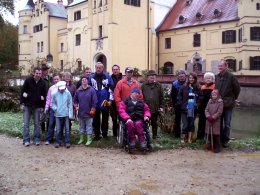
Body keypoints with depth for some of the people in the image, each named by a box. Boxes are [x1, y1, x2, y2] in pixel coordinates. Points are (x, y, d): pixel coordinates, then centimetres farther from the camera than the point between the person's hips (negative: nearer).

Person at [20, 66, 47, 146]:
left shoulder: (42, 83, 1)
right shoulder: (28, 80, -6)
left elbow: (44, 94, 7)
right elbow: (22, 91, -4)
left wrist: (42, 105, 3)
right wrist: (22, 102, -8)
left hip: (37, 106, 2)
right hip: (27, 105, -2)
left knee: (37, 124, 7)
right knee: (26, 124, 2)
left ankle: (36, 140, 16)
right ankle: (26, 140, 10)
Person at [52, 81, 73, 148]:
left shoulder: (68, 93, -3)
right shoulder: (55, 94, -2)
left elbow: (70, 104, -1)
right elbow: (52, 103, 9)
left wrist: (70, 114, -5)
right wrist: (55, 109, -9)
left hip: (66, 114, -1)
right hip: (58, 115, 1)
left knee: (67, 129, 4)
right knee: (58, 130, 7)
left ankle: (67, 142, 13)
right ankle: (58, 142, 19)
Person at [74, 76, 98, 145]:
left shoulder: (91, 90, -7)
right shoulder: (78, 90, 6)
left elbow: (94, 101, -8)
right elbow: (75, 100, 18)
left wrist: (92, 110, -10)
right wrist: (76, 106, 4)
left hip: (88, 113, -4)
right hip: (80, 112, 4)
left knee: (89, 126, 3)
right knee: (81, 126, 15)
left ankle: (89, 139, 12)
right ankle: (81, 139, 27)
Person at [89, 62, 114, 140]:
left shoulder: (107, 77, 0)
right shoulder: (91, 77, 5)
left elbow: (111, 88, 1)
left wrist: (110, 99, -3)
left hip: (105, 102, -1)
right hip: (95, 102, 2)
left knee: (105, 119, 7)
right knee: (96, 120, 7)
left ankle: (105, 134, 18)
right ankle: (97, 135, 15)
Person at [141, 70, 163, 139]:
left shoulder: (158, 85, 4)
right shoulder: (144, 85, 2)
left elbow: (161, 97, 6)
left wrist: (161, 106, 2)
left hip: (155, 108, 1)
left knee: (154, 123, 12)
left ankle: (155, 136, 24)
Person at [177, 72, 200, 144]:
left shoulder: (198, 88, 2)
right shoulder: (184, 87, 0)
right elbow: (179, 97, 2)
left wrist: (197, 105, -3)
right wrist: (181, 105, -6)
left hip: (193, 110, 1)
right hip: (185, 110, -1)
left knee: (191, 124, 10)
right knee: (185, 124, -1)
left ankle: (190, 139, 21)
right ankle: (185, 139, 14)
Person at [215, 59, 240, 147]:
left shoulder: (231, 77, -8)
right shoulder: (217, 77, 5)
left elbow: (237, 89, -1)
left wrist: (233, 99, 5)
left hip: (228, 104, -4)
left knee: (227, 124, 4)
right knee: (219, 123, 11)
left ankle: (225, 140, 15)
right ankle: (219, 139, 21)